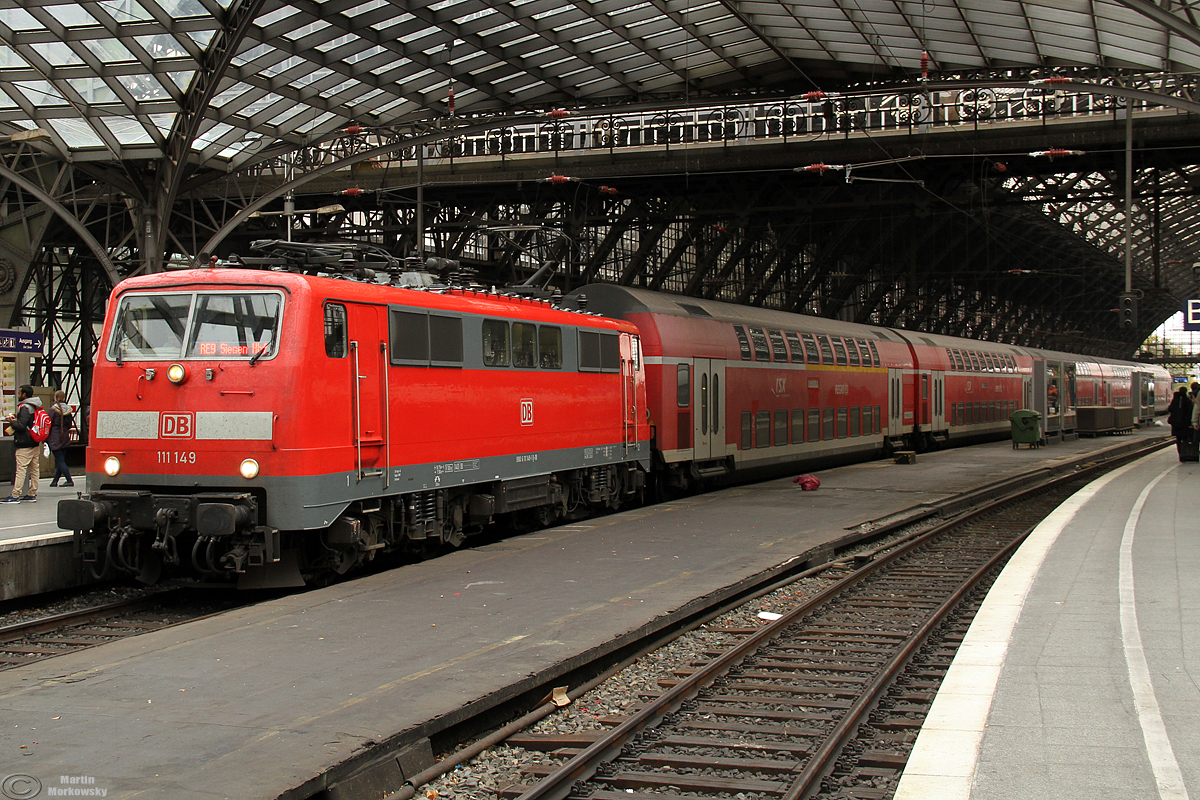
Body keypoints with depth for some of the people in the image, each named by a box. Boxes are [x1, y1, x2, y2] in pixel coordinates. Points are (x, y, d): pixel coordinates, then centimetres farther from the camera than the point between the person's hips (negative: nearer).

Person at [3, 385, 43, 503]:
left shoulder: (24, 407, -15)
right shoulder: (36, 407, 11)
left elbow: (21, 426, -22)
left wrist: (11, 422, -5)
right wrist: (17, 418, 14)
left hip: (24, 445, -9)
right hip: (35, 444, 9)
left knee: (21, 469, -8)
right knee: (34, 469, 9)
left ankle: (15, 495, -7)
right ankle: (32, 494, 13)